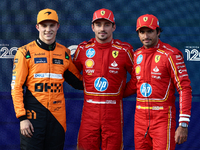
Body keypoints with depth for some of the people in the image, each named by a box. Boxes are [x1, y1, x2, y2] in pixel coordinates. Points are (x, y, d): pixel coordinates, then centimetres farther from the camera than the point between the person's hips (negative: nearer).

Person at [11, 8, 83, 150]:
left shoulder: (65, 53, 9)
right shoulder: (25, 52, -1)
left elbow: (77, 81, 19)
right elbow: (16, 87, -3)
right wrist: (22, 117, -10)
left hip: (57, 115, 3)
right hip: (33, 114, -3)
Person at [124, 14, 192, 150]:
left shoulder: (170, 55, -9)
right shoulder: (137, 55, 9)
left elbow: (185, 89, -12)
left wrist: (183, 125, -17)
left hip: (163, 117, -5)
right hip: (140, 116, 5)